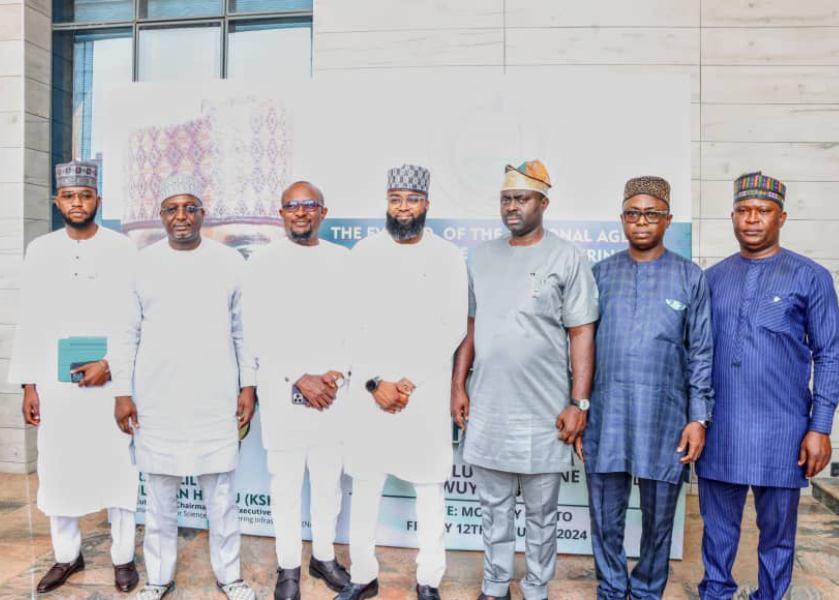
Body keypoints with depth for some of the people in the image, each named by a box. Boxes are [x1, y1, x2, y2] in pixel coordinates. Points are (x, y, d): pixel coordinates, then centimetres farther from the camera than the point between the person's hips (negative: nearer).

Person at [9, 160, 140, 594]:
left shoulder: (122, 249, -1)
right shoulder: (39, 250, 6)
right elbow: (31, 323, 7)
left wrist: (111, 364, -13)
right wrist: (28, 384, 4)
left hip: (111, 379, -2)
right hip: (56, 381, 3)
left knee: (117, 468, 4)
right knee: (57, 469, 10)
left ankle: (123, 557, 18)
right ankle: (67, 555, 27)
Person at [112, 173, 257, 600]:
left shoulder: (230, 261, 1)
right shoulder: (142, 263, 2)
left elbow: (242, 331, 4)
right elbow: (129, 333, 5)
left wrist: (248, 386, 1)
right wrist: (121, 392, 2)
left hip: (216, 399, -1)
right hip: (156, 400, 1)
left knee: (221, 495, 8)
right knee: (159, 496, 13)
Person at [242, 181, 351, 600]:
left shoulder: (344, 261, 6)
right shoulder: (263, 262, 1)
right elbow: (257, 333, -4)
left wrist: (338, 374, -8)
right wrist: (300, 379, -11)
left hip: (334, 388, 2)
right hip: (281, 388, -2)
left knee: (329, 481, 12)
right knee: (285, 483, 7)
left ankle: (324, 556, 31)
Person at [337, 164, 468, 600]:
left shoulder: (448, 256, 0)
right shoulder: (365, 251, 3)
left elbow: (454, 328, -3)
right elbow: (351, 323, 1)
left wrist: (411, 381, -10)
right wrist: (374, 381, -9)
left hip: (427, 388, -1)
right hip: (370, 387, 1)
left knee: (429, 486, 8)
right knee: (364, 483, 9)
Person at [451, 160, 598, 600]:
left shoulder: (567, 259, -5)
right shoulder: (481, 257, 8)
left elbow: (582, 335, -7)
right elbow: (470, 327, 11)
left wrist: (578, 403, -11)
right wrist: (458, 385, 6)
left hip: (543, 413, -3)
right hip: (487, 410, 4)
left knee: (541, 514, 13)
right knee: (494, 507, 17)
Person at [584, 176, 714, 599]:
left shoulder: (690, 278, 3)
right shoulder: (601, 273, 6)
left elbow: (701, 355, 3)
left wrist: (699, 418, -3)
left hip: (664, 420, -1)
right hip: (606, 418, 1)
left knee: (658, 522, 13)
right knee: (605, 520, 11)